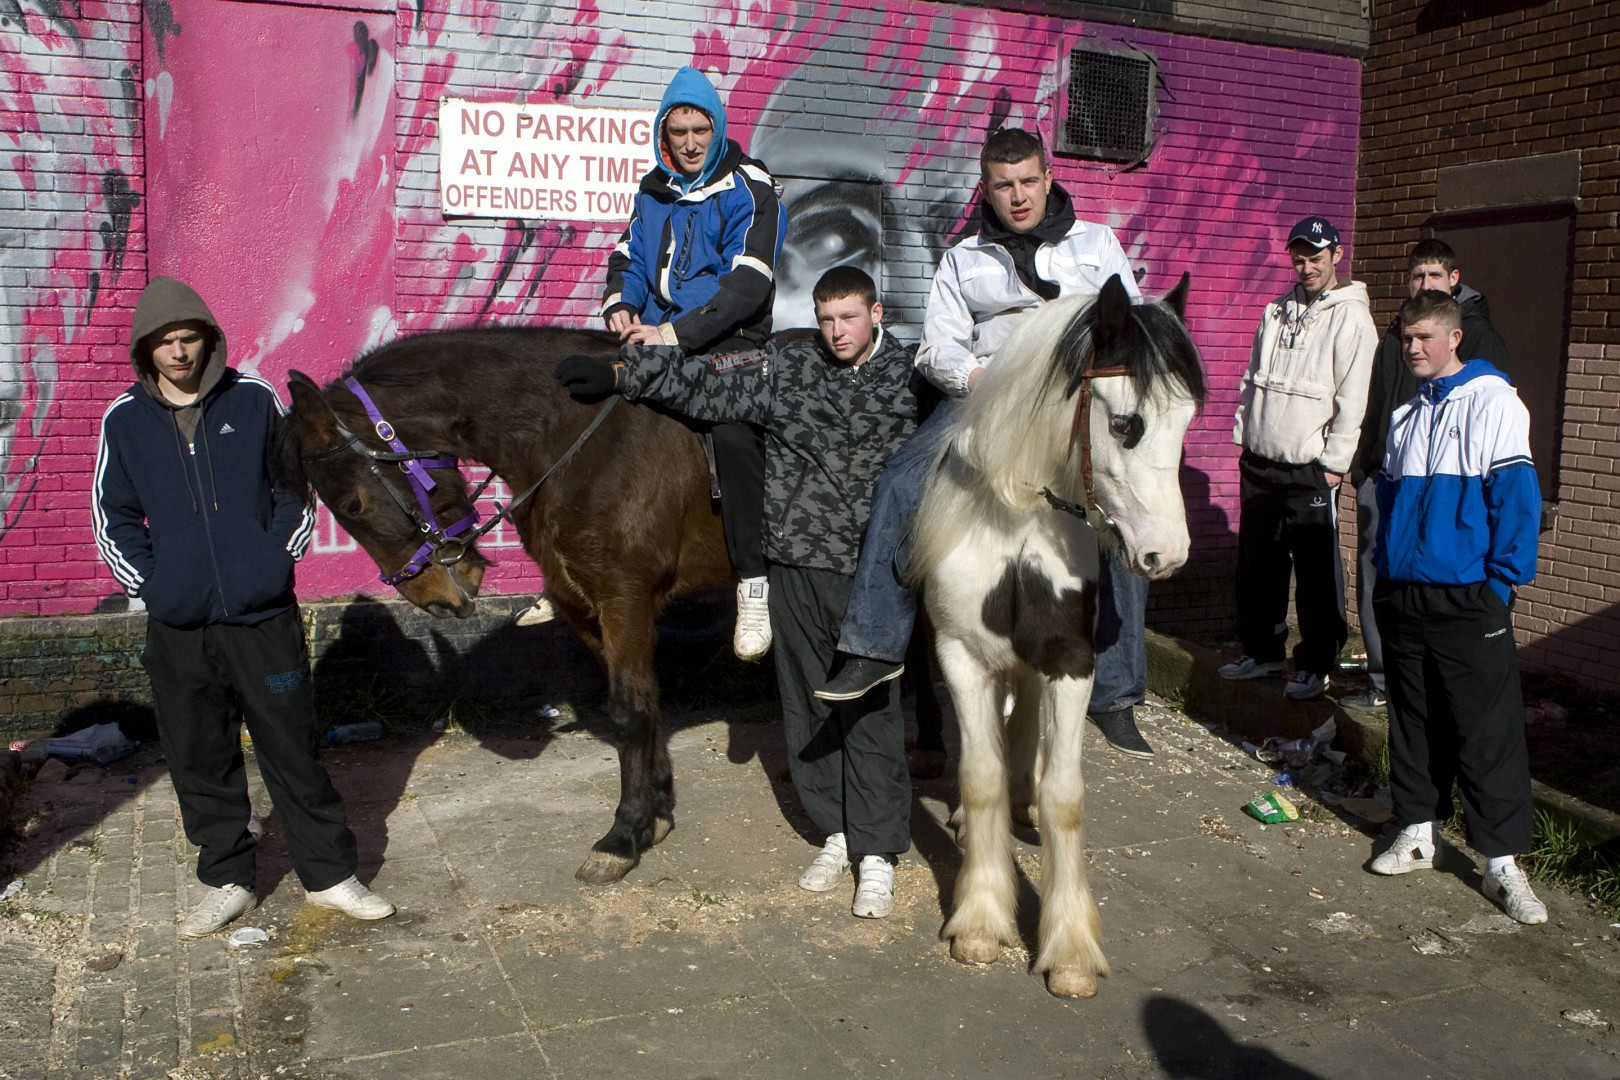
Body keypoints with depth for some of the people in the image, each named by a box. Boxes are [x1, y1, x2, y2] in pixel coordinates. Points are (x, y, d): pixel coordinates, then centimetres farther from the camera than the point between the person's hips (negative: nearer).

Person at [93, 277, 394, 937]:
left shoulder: (253, 400, 0)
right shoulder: (124, 420, 3)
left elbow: (295, 487, 9)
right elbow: (113, 516, 11)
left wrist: (278, 557, -1)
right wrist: (147, 583, 0)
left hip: (264, 616, -1)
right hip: (177, 628, 2)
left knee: (294, 750, 6)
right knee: (201, 763, 11)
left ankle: (329, 875, 19)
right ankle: (226, 881, 27)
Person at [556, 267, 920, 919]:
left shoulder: (907, 377, 2)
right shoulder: (787, 367, 3)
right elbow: (705, 385, -2)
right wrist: (620, 374, -9)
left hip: (871, 571, -2)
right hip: (797, 564, 2)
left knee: (870, 709, -1)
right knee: (807, 704, 10)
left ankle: (877, 853, 8)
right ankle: (836, 832, 25)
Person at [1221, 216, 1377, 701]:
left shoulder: (1351, 318, -7)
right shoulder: (1277, 311, 13)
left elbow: (1353, 401, -11)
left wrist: (1334, 463, -13)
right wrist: (1244, 435, 14)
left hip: (1310, 470, -6)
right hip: (1259, 464, 7)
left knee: (1317, 571, 1)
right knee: (1257, 565, 14)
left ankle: (1315, 664, 14)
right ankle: (1261, 651, 28)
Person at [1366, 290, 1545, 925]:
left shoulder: (1493, 403, -5)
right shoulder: (1406, 416, 14)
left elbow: (1516, 497, -9)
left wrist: (1502, 582, -12)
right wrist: (1386, 575, 13)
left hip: (1469, 603, -6)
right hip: (1404, 598, 6)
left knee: (1489, 731, -3)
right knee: (1413, 722, 14)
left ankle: (1503, 865, 3)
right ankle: (1416, 833, 26)